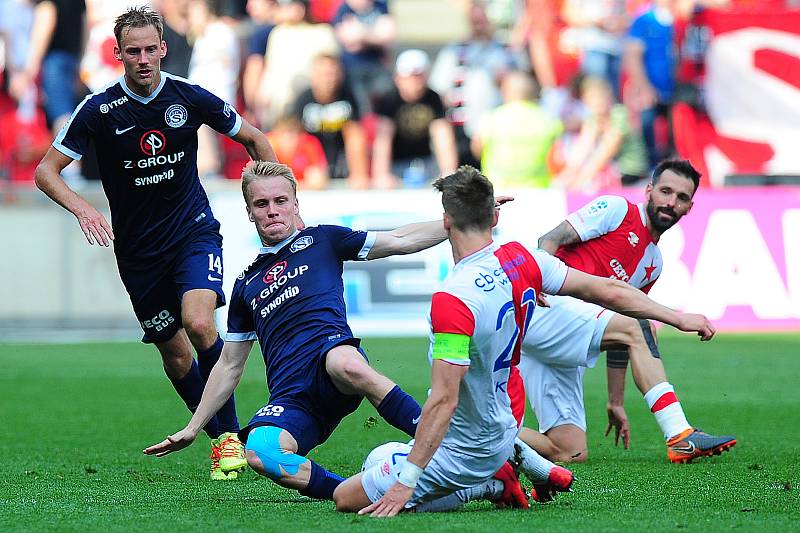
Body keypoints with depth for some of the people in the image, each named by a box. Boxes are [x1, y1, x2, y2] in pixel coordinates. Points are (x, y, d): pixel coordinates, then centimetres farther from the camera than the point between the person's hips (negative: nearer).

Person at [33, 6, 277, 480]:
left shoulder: (190, 98, -7)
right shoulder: (100, 110, -10)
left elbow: (254, 139, 8)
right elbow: (46, 170, -6)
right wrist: (81, 207, -25)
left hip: (194, 230, -1)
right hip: (138, 249, 1)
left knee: (198, 323, -25)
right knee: (175, 354, 4)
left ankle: (229, 433, -13)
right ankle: (219, 439, 23)